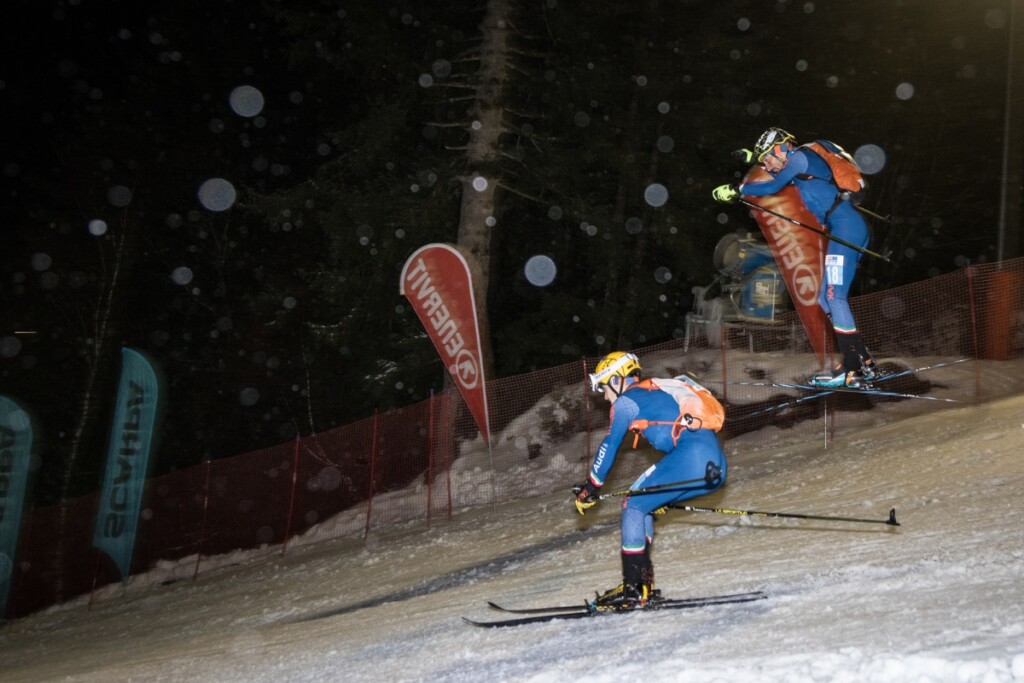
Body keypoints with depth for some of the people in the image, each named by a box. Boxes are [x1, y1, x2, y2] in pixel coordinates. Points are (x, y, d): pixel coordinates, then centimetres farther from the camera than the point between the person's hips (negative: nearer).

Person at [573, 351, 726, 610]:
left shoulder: (627, 400, 6)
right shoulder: (658, 393, 31)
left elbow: (610, 445, 4)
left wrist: (590, 488, 13)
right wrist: (661, 494, 43)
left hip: (693, 456, -9)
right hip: (715, 466, 9)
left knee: (634, 506, 0)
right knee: (643, 505, 18)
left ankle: (633, 590, -4)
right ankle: (644, 585, 15)